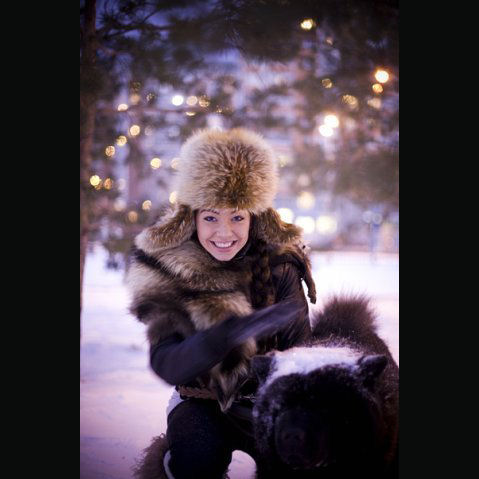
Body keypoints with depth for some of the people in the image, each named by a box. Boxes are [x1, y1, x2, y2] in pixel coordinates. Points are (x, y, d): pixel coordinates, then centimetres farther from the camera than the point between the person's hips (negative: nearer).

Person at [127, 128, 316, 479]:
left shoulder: (280, 260, -10)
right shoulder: (167, 271, -15)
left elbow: (298, 346, -16)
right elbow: (167, 366, -25)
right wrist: (229, 333, -43)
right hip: (203, 402, -1)